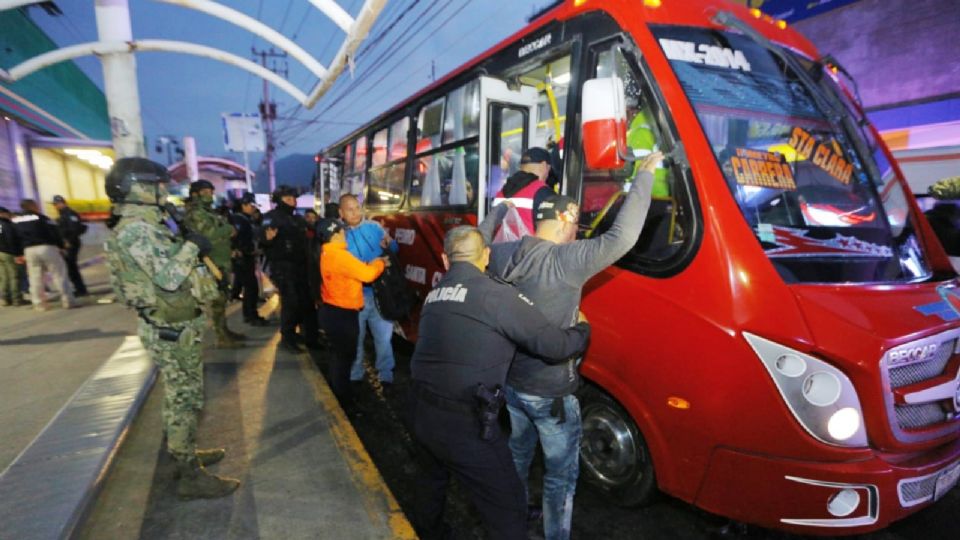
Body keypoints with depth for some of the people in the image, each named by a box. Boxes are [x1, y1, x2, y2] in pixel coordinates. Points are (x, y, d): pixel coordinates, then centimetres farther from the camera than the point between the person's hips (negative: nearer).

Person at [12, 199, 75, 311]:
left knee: (35, 278, 11)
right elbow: (54, 233, -9)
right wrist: (60, 246, 1)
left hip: (29, 250, 5)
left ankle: (39, 304, 11)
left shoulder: (15, 221, 11)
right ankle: (68, 301, -3)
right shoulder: (41, 218, -6)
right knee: (59, 275, -1)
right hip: (47, 248, -5)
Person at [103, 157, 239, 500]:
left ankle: (185, 454, 37)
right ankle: (191, 477, 11)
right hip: (172, 331, -10)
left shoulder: (144, 227, 11)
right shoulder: (135, 231, -21)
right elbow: (169, 277, -29)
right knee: (184, 402, -1)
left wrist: (192, 250, 6)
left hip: (177, 325, 10)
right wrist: (192, 246, -17)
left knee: (183, 398, 21)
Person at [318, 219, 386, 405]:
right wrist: (380, 263, -7)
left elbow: (356, 269, 13)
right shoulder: (339, 255, -23)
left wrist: (371, 264, 0)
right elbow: (367, 274, -24)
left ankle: (337, 393, 38)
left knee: (341, 354, 23)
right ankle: (342, 399, 16)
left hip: (335, 311, 10)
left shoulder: (328, 253, 10)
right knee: (345, 356, 3)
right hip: (342, 314, -10)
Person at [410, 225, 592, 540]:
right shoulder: (496, 294, -15)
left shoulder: (434, 295, 7)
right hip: (465, 423, -8)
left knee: (435, 477, 34)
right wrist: (583, 329, 7)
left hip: (423, 415, 8)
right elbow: (555, 345, -13)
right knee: (508, 510, 8)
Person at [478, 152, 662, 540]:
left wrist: (500, 209, 30)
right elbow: (623, 236, -30)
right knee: (561, 472, 14)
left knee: (518, 451, 29)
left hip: (511, 381, 7)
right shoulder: (567, 260, -24)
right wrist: (644, 175, -19)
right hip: (550, 391, -7)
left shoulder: (506, 255, -5)